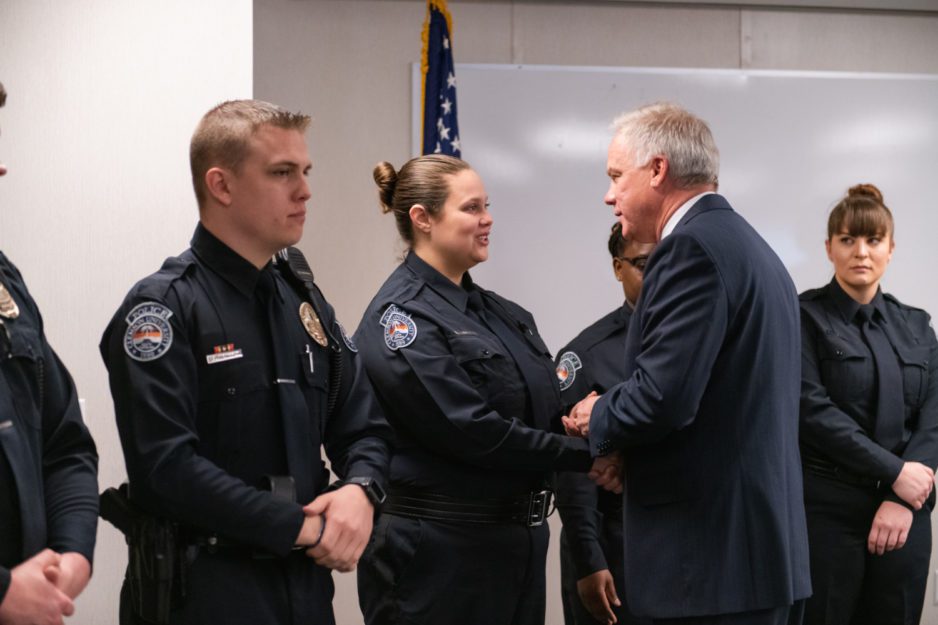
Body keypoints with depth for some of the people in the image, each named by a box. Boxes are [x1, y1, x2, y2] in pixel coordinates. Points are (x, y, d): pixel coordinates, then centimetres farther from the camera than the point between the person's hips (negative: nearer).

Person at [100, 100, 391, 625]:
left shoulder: (305, 301, 12)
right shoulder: (163, 308, -11)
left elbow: (365, 427, 12)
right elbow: (165, 467, -21)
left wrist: (360, 491, -10)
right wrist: (301, 527, -18)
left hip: (306, 581, 7)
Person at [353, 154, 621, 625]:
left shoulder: (499, 312, 13)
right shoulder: (399, 316, -13)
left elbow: (547, 406, 11)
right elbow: (471, 430, -20)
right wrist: (585, 454, -15)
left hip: (517, 541, 8)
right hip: (439, 551, -8)